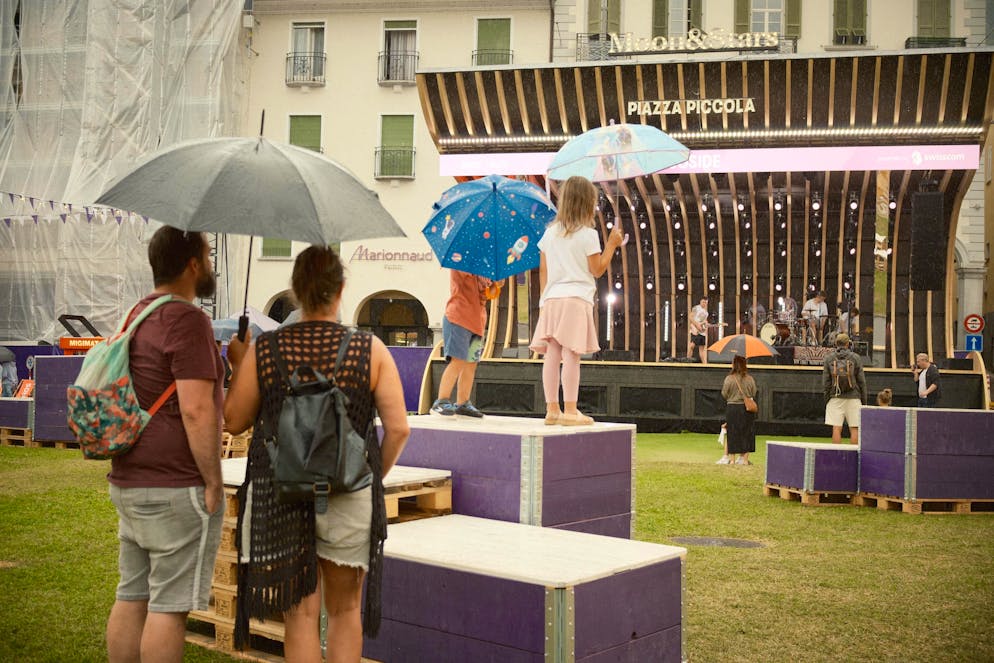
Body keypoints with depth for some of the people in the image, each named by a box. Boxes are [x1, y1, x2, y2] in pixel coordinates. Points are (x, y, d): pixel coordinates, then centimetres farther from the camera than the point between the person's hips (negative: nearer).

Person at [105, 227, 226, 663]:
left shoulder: (136, 316, 14)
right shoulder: (187, 319, -15)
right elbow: (196, 409, -21)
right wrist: (213, 481, -15)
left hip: (128, 483, 9)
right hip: (178, 488, -9)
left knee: (131, 597, 15)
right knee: (170, 605, -1)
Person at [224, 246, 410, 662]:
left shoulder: (263, 350, -4)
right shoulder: (370, 349, -5)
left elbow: (234, 421, 3)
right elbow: (398, 429, -8)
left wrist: (237, 366, 17)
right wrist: (375, 477, 8)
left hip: (279, 499, 0)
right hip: (350, 500, 0)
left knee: (301, 614, 10)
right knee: (344, 610, 18)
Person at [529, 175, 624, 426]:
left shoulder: (550, 232, 12)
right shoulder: (588, 234, -4)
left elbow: (543, 269, 13)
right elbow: (597, 270, -1)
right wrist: (611, 244, 7)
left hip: (552, 298, 5)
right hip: (576, 298, -5)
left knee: (552, 354, 3)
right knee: (571, 355, -8)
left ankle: (552, 409, 5)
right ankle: (570, 410, -9)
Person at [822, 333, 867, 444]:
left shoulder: (829, 358, 5)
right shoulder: (855, 357, 2)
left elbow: (825, 382, 3)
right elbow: (861, 381, 3)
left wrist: (826, 399, 10)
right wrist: (864, 400, 9)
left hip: (835, 397, 1)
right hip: (853, 397, -1)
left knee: (836, 428, -1)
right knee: (854, 428, 2)